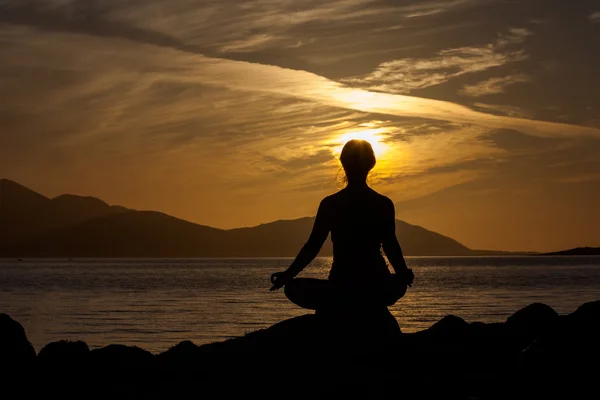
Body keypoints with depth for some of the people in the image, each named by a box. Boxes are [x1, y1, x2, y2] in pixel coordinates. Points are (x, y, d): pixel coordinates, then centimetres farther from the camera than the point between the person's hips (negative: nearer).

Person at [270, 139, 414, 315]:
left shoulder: (330, 203, -2)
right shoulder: (384, 204, 0)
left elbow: (313, 246, -3)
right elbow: (391, 247, -4)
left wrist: (287, 275, 3)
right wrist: (404, 274, 11)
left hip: (341, 289, -2)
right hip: (377, 291, 2)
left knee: (293, 288, 24)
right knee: (398, 283, 36)